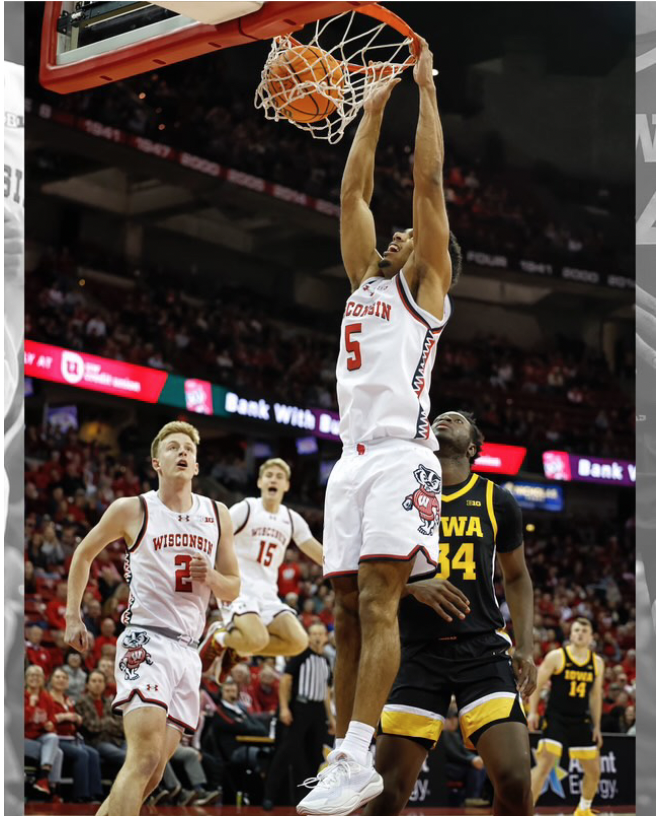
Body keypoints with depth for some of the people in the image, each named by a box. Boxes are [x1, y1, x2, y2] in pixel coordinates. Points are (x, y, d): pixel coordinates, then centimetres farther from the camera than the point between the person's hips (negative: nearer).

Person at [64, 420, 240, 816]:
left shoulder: (218, 515, 11)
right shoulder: (132, 510, 1)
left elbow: (233, 589, 16)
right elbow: (84, 554, 16)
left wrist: (212, 577, -6)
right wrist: (73, 616, 13)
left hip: (187, 651, 5)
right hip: (145, 641, -5)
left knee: (152, 774, 4)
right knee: (146, 755, -24)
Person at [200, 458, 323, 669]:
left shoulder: (292, 520, 12)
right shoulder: (245, 509, -2)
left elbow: (319, 553, 16)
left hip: (268, 595, 6)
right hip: (239, 590, -6)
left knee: (298, 641, -16)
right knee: (258, 639, -31)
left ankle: (238, 648, 6)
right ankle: (219, 638, 3)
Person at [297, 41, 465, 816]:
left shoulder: (424, 283, 9)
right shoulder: (365, 281, 25)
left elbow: (428, 181, 2)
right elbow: (353, 191, 26)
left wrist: (426, 88, 7)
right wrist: (375, 105, 28)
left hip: (400, 454, -7)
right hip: (351, 458, 7)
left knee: (377, 601, -17)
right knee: (349, 613, 3)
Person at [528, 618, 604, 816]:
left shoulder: (597, 663, 7)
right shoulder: (556, 657, -6)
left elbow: (595, 695, 14)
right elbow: (537, 684, -4)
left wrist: (596, 726, 13)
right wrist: (532, 712, -14)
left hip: (581, 722, 5)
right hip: (556, 719, -5)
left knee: (594, 770, 9)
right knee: (544, 765, -18)